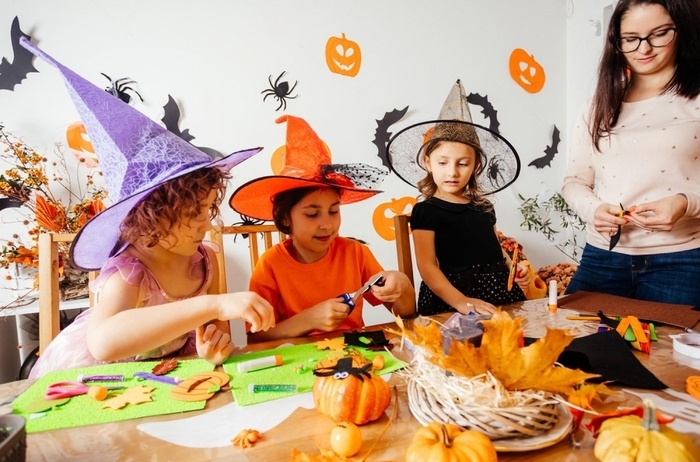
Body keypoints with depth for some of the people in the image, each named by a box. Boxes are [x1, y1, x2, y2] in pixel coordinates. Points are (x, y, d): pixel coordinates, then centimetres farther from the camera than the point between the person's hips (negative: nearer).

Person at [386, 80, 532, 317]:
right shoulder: (426, 211, -5)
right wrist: (460, 302, -21)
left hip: (498, 290, 5)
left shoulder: (483, 207, 12)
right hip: (450, 302, -5)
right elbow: (427, 266, -12)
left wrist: (515, 268, 4)